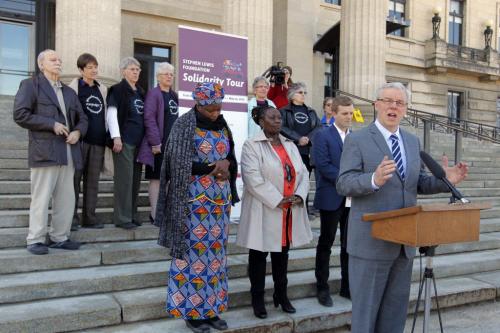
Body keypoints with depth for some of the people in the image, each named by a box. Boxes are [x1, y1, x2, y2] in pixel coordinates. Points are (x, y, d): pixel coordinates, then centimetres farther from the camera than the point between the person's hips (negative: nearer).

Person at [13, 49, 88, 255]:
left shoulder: (68, 91, 23)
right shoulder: (30, 85, 4)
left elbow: (82, 118, 21)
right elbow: (20, 114, -9)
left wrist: (78, 131, -1)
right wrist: (51, 124, -12)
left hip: (68, 153, 6)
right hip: (45, 152, -6)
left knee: (66, 199, 7)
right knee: (41, 198, -3)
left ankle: (59, 237, 16)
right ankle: (35, 240, 6)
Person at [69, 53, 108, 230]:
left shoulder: (102, 89, 16)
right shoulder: (75, 86, 3)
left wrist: (107, 136, 13)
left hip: (98, 140, 4)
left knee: (93, 180, 5)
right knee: (75, 178, -2)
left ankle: (89, 217, 11)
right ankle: (72, 217, 4)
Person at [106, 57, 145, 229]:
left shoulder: (140, 92, 18)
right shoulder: (117, 89, -2)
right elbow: (111, 114, -9)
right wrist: (116, 137, -16)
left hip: (138, 141, 7)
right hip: (124, 140, -7)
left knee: (135, 178, 8)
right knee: (124, 178, -6)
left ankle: (132, 214, 16)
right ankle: (122, 218, 1)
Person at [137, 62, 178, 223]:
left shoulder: (174, 95, 17)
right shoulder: (153, 94, -6)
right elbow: (149, 119, -13)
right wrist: (155, 142, -19)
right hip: (159, 144, -7)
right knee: (156, 178, -2)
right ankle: (155, 215, 4)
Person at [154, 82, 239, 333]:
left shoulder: (222, 127, 11)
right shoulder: (184, 126, -7)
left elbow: (231, 158, 17)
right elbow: (180, 164, -13)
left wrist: (226, 164, -6)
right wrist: (213, 168, -14)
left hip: (220, 200, 6)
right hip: (194, 200, -6)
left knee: (215, 253, 10)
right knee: (194, 252, -1)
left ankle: (210, 307, 20)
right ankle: (192, 310, 11)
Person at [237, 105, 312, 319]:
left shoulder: (290, 145, 14)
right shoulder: (251, 146, -6)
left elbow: (303, 173, 9)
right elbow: (253, 178, -17)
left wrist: (299, 195, -9)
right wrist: (277, 201, -19)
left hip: (290, 212, 6)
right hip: (264, 211, -5)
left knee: (282, 253, 15)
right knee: (259, 255, 5)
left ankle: (281, 295, 29)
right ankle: (258, 299, 18)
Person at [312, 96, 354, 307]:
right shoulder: (323, 136, -4)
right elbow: (323, 165, -14)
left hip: (353, 200, 5)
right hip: (331, 199, -5)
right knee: (326, 244, 7)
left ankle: (347, 286, 25)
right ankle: (322, 288, 18)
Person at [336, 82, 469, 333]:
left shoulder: (413, 141, 11)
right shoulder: (356, 140, -9)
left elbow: (419, 183, 13)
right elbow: (343, 184, -17)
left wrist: (446, 180, -6)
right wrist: (374, 180, -35)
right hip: (371, 240, -6)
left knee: (396, 307, 19)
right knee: (365, 307, 7)